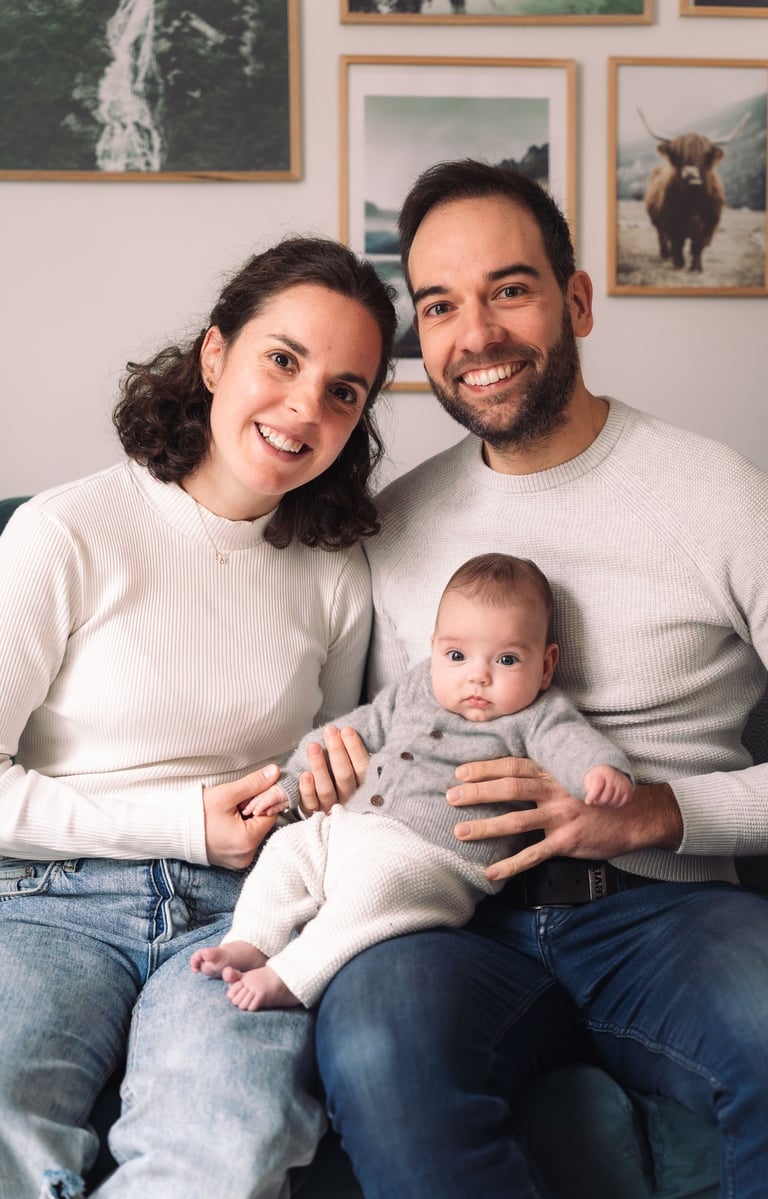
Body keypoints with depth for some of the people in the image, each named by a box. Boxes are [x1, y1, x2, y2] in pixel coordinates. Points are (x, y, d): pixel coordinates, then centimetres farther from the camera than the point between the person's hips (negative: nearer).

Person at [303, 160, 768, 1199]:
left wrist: (654, 812, -14)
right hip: (460, 916, 2)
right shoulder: (397, 521, 14)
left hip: (666, 906, -1)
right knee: (372, 1029, -33)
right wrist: (343, 756, -1)